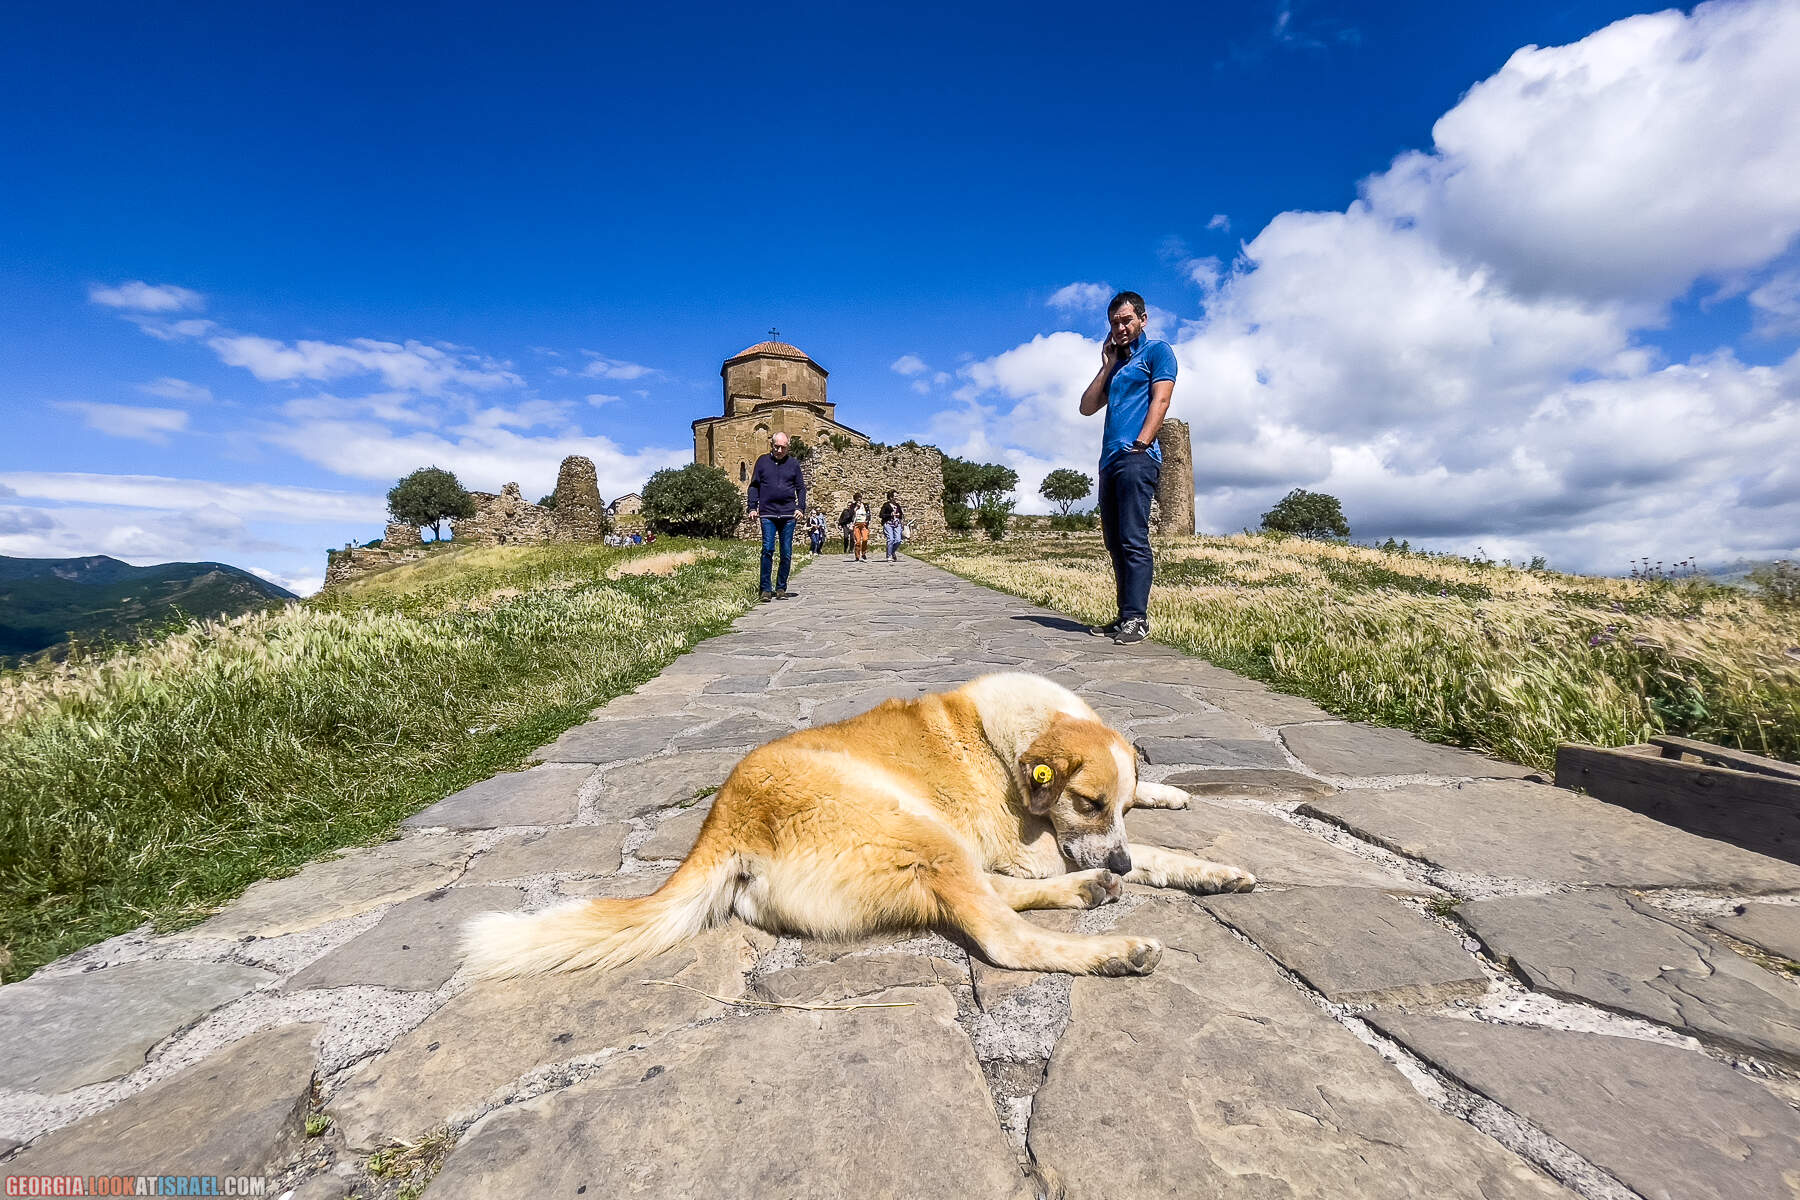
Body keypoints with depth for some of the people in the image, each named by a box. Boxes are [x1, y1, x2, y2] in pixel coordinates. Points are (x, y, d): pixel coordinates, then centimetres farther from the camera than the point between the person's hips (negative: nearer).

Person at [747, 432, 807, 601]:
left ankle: (781, 588, 14)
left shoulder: (793, 464, 11)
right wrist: (753, 507, 2)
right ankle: (765, 588, -4)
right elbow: (754, 485, 11)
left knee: (787, 553, 4)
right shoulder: (763, 461, 9)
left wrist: (801, 508, -1)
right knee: (768, 549, -10)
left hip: (788, 515, 2)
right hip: (768, 514, -1)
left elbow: (801, 488, 13)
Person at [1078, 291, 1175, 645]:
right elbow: (1087, 407, 19)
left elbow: (1160, 400, -5)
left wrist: (1140, 445, -16)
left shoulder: (1157, 351, 8)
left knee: (1133, 540, -15)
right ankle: (1126, 617, 7)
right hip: (1110, 460, 8)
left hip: (1137, 458, -8)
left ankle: (1136, 618, -16)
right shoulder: (1115, 363, 27)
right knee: (1115, 543, 4)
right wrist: (1107, 365, 14)